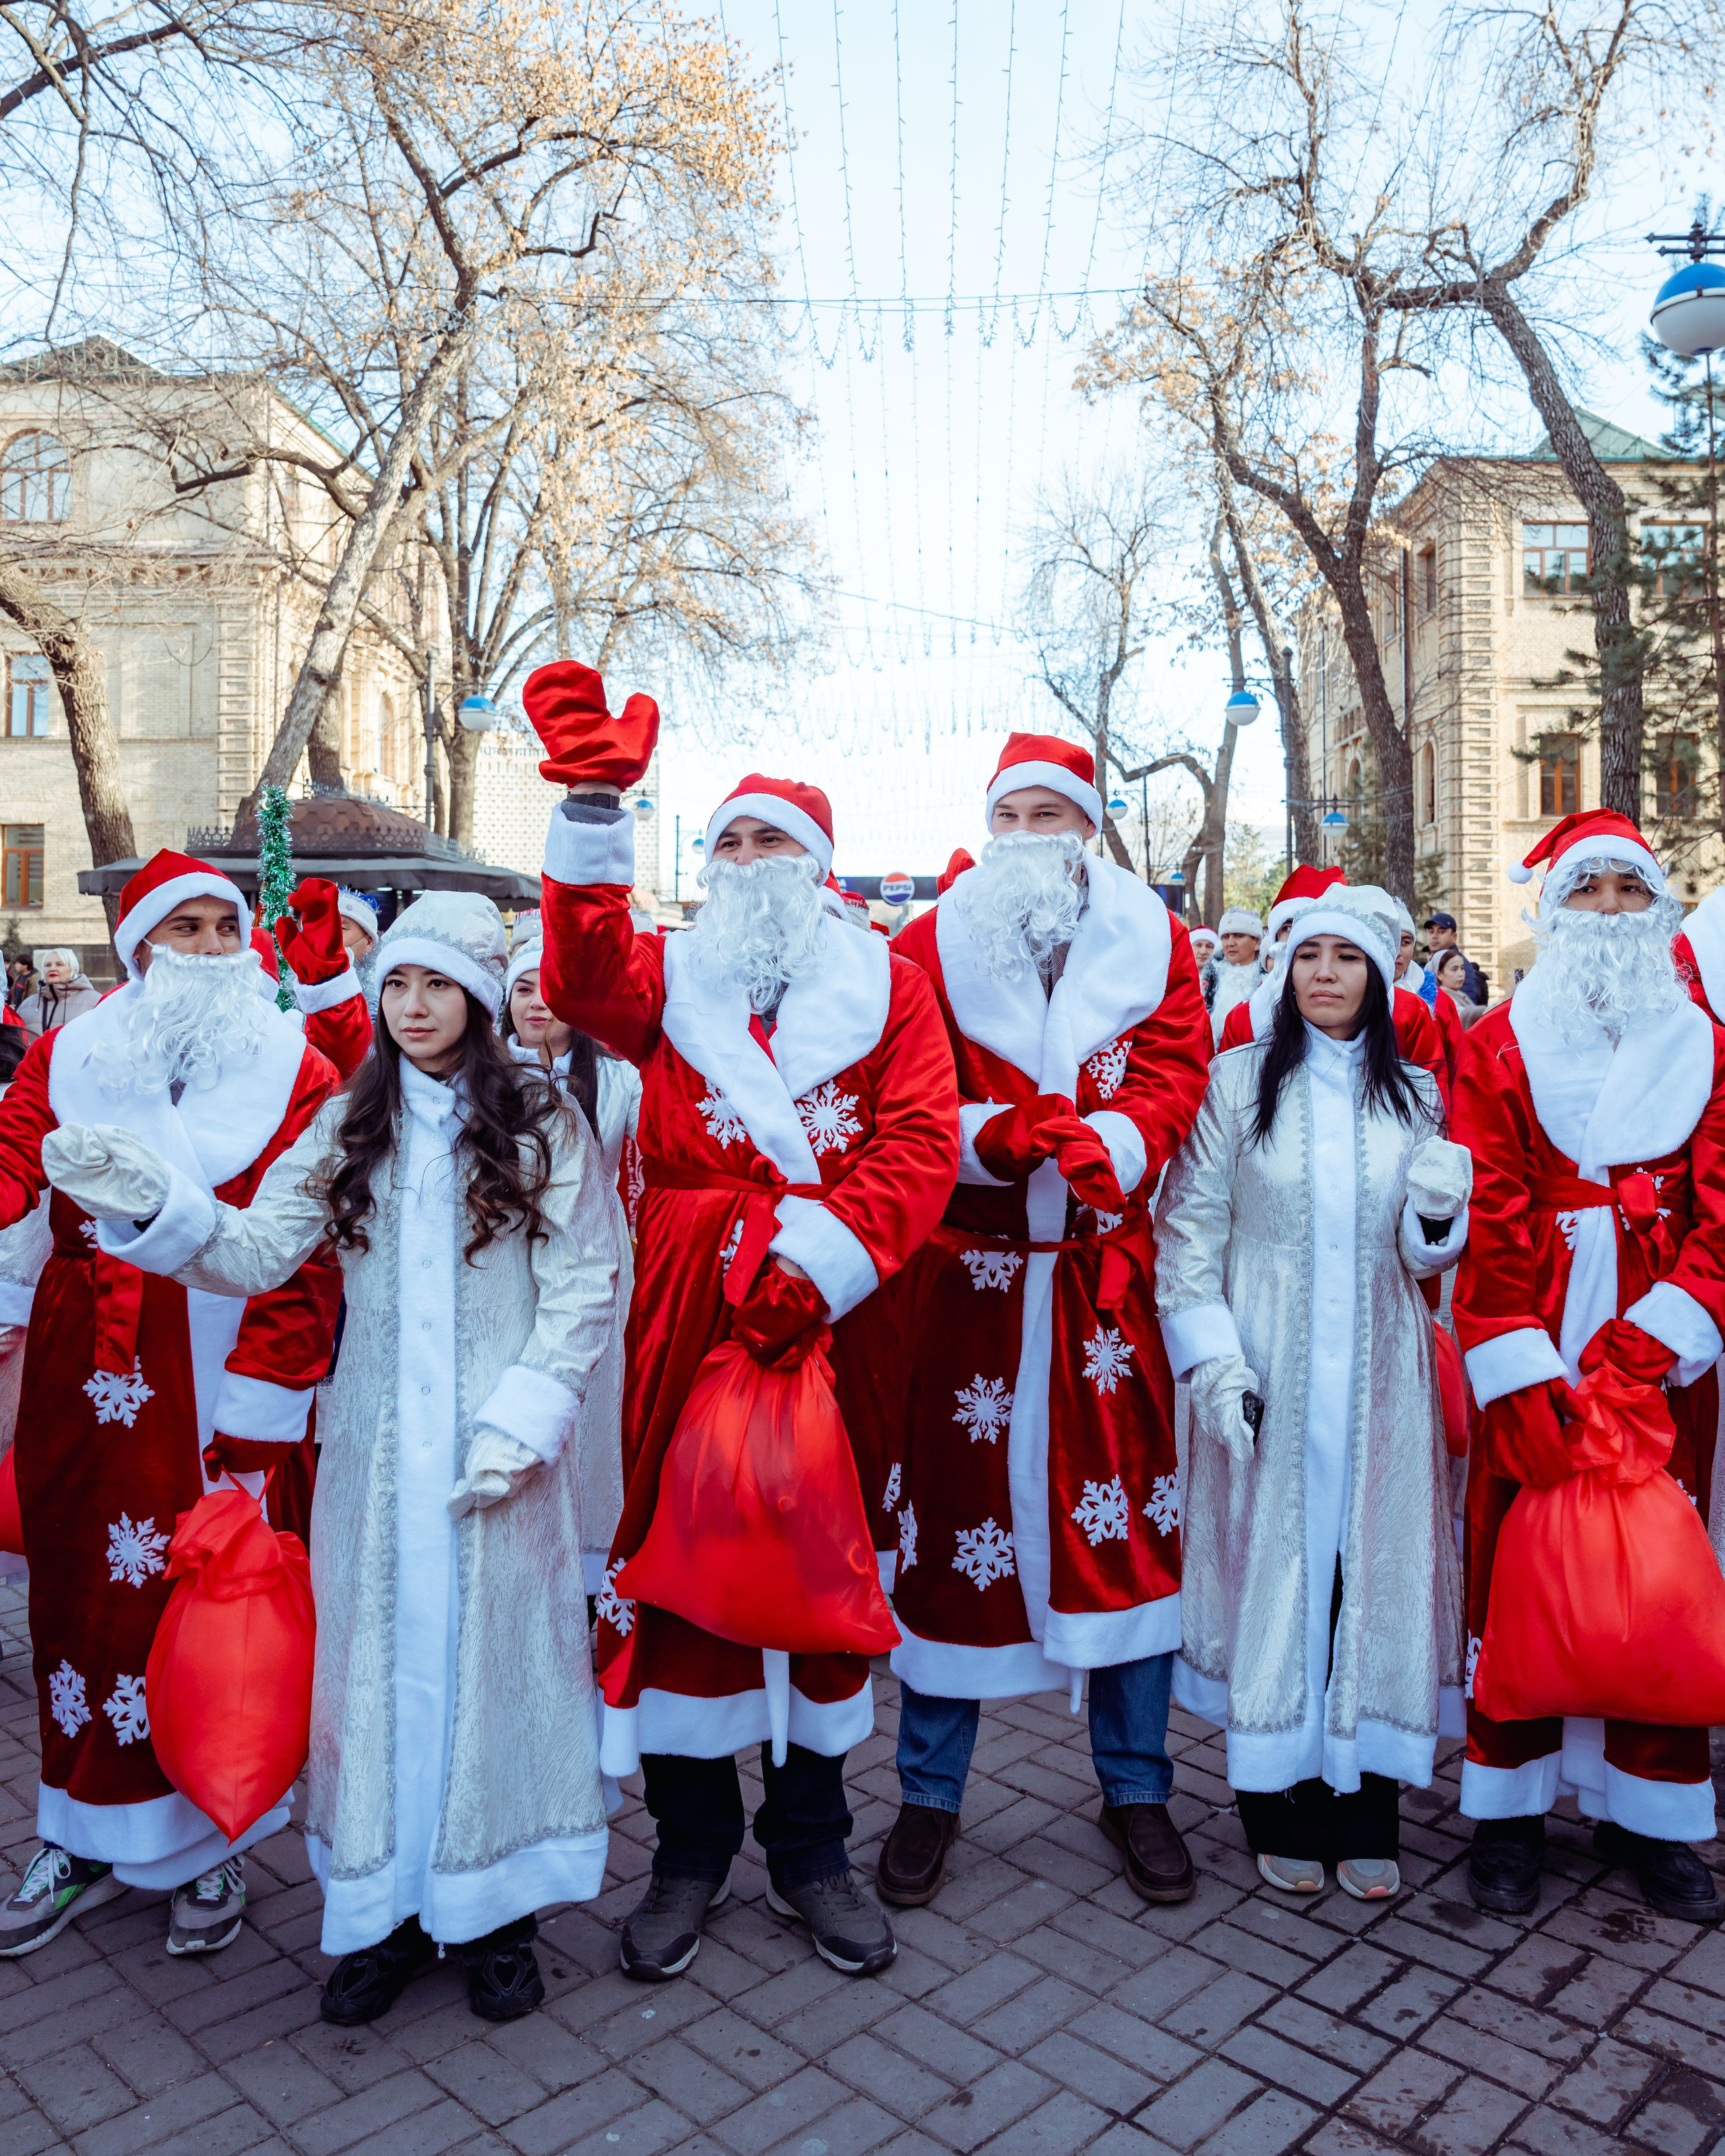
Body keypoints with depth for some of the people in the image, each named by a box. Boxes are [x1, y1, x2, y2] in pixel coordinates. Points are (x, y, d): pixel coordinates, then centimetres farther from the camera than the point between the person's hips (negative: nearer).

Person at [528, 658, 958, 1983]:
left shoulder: (887, 985, 7)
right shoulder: (668, 979, 10)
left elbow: (920, 1145, -5)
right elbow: (586, 981, -14)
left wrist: (819, 1258, -18)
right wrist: (595, 805, -26)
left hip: (831, 1319, 0)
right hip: (689, 1316, 1)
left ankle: (811, 1852, 30)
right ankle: (691, 1851, 26)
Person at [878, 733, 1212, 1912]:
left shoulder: (1152, 940, 8)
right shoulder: (931, 945, 4)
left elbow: (1172, 1075, -4)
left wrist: (1107, 1143, -24)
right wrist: (999, 1136, -24)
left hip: (1106, 1281, 1)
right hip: (965, 1276, -1)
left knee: (1129, 1524, 8)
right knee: (953, 1518, 5)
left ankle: (1137, 1787, 29)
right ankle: (930, 1795, 25)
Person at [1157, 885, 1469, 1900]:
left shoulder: (1415, 1096, 8)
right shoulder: (1238, 1082, 0)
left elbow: (1429, 1260, 12)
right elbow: (1187, 1229, -1)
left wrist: (1439, 1216, -11)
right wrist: (1214, 1358, -10)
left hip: (1379, 1378, 2)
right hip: (1267, 1376, -2)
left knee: (1376, 1570, 6)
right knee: (1272, 1566, 3)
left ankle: (1365, 1811, 21)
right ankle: (1284, 1808, 19)